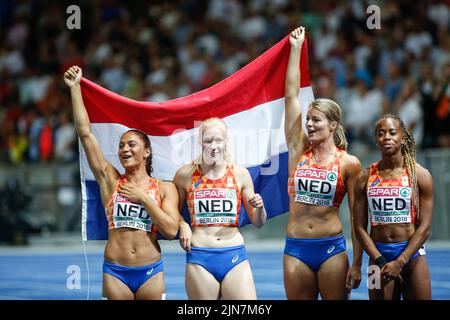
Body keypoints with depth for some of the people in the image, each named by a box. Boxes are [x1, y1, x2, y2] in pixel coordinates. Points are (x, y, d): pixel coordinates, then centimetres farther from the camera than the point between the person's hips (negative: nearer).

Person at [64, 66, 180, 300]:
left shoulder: (164, 188, 5)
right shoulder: (110, 180, 6)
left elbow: (171, 230, -6)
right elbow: (85, 133, 2)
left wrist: (143, 198, -8)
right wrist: (75, 88, 1)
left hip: (150, 272, 0)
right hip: (115, 272, 0)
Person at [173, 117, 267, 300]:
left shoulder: (240, 174, 6)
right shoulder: (186, 174, 3)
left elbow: (258, 223, 12)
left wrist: (259, 208, -8)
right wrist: (182, 226, -6)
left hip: (235, 257, 1)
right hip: (200, 258, 0)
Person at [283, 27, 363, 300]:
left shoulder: (349, 163, -1)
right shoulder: (299, 150, 6)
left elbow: (357, 216, -1)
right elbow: (291, 96, 4)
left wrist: (357, 264, -5)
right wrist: (296, 48, 4)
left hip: (332, 248, -3)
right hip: (296, 248, 3)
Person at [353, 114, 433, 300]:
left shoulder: (420, 176, -1)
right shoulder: (365, 178, 4)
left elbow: (424, 226, -5)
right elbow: (360, 227, 1)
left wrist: (400, 262, -14)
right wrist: (379, 261, -12)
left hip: (412, 254, -1)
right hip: (378, 254, 1)